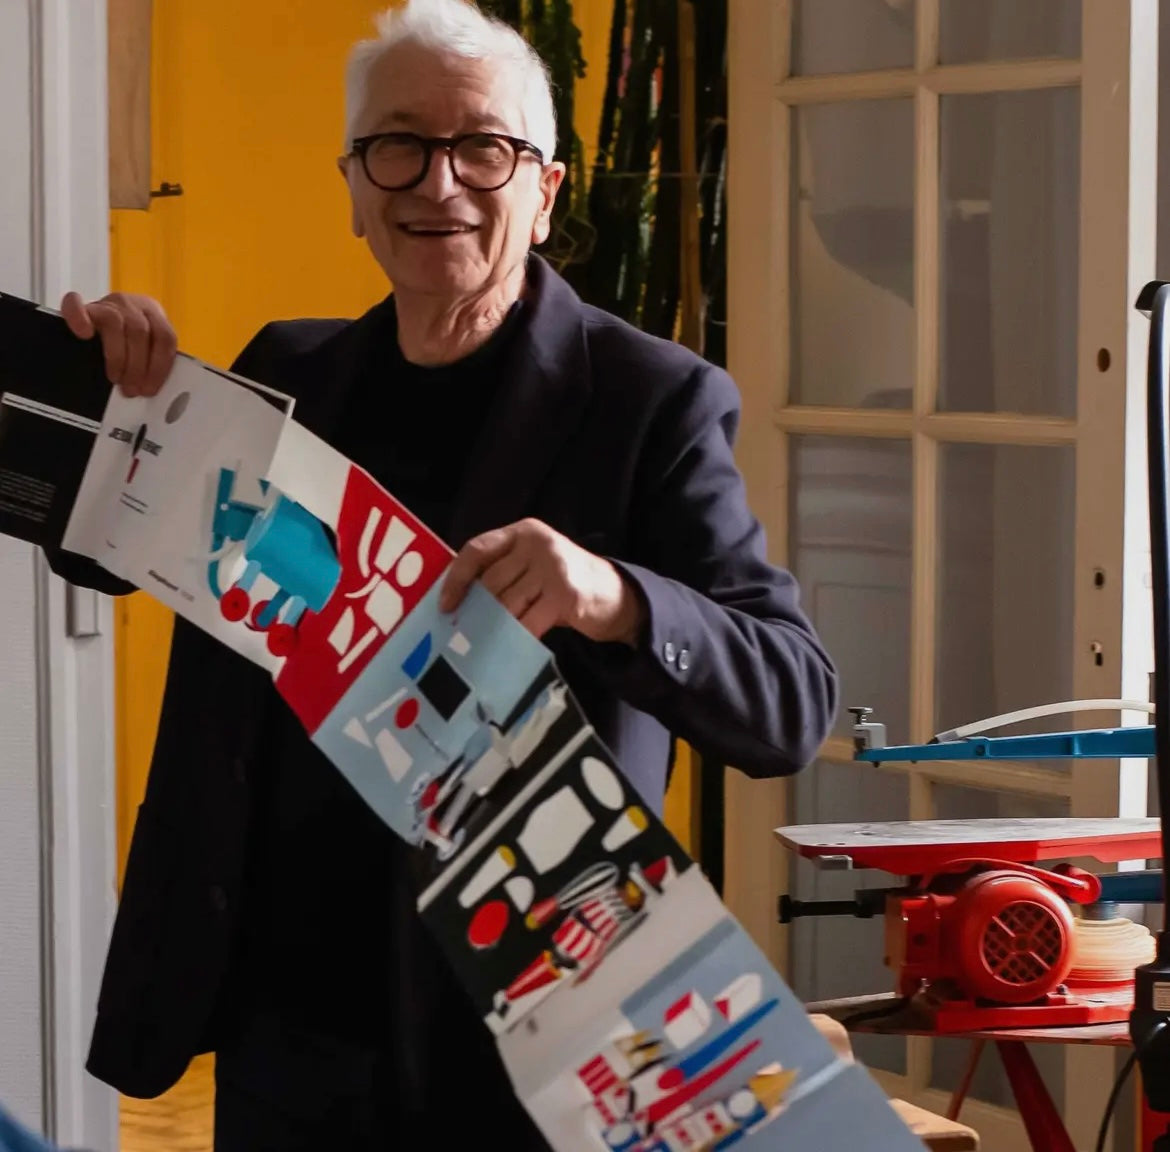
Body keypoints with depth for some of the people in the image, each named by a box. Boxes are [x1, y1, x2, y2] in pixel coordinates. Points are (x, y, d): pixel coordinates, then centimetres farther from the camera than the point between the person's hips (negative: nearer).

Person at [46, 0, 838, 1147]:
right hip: (274, 1024, 5)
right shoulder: (291, 374, 7)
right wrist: (111, 395, -1)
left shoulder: (649, 402, -8)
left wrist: (617, 599, -34)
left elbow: (794, 702, -14)